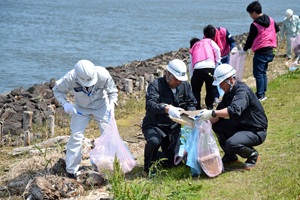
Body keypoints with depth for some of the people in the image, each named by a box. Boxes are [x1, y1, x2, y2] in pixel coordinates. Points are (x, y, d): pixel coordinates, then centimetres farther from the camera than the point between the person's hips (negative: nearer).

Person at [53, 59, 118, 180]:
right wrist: (65, 104, -27)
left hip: (101, 105, 0)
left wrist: (112, 103, -29)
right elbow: (57, 90, -11)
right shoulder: (70, 78, -31)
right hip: (81, 107, 0)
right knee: (76, 136, -6)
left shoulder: (103, 75, -30)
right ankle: (71, 170, 5)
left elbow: (112, 91, -10)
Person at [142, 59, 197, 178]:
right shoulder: (155, 85, -15)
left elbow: (191, 104, 5)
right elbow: (150, 105, -30)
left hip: (173, 128, 5)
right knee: (154, 141, -38)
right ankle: (147, 168, -9)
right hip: (154, 126, -5)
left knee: (171, 162, -1)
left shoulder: (185, 86, 4)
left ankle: (153, 157, 35)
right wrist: (167, 109, -48)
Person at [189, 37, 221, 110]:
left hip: (197, 69, 1)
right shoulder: (209, 41, 28)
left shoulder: (192, 49, 32)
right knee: (211, 88, 18)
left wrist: (191, 78, 38)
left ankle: (197, 107, 14)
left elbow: (190, 66, 32)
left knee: (196, 90, 18)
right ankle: (209, 106, 19)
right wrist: (217, 61, 23)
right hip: (210, 67, -1)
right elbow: (217, 50, 13)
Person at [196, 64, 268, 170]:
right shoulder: (228, 92, 7)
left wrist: (212, 113, -45)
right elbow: (219, 114, 7)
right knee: (216, 125, -3)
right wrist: (205, 122, -11)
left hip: (256, 132, -9)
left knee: (231, 143, -31)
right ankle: (230, 157, 11)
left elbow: (235, 110, -41)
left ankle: (253, 155, 1)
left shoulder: (243, 91, -22)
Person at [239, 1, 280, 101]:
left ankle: (260, 96, -1)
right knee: (263, 72, 18)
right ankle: (263, 93, 21)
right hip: (270, 51, 8)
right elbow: (277, 29, 21)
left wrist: (244, 50, 6)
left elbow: (250, 39, -8)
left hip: (260, 53, -8)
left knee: (258, 74, -2)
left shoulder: (255, 25, -15)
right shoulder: (270, 20, 5)